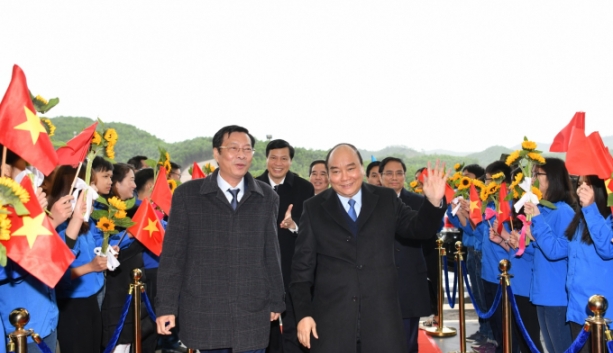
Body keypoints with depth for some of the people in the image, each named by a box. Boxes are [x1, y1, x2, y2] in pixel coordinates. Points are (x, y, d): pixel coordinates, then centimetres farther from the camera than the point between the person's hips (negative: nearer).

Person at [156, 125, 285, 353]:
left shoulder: (267, 197, 7)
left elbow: (272, 254, 10)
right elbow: (172, 255, -1)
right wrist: (166, 306, -5)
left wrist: (276, 301, 10)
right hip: (204, 312, -1)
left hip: (253, 314, 2)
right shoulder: (187, 195, 0)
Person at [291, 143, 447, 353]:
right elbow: (303, 265, 3)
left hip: (382, 319, 1)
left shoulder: (387, 200, 7)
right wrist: (303, 313, -3)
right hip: (331, 320, -1)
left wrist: (434, 202, -13)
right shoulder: (314, 208, 4)